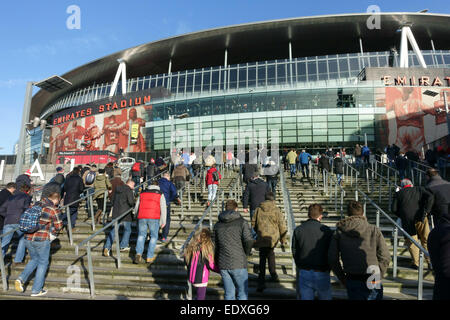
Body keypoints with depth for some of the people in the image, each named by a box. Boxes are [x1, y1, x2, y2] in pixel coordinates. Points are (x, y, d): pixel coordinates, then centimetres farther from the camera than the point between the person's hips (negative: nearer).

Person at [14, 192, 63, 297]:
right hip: (41, 239, -6)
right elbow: (58, 226, -4)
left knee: (34, 259, 27)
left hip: (28, 238, 6)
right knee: (43, 263, 11)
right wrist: (52, 231, 17)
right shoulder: (53, 209, -10)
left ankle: (21, 278, 8)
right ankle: (36, 290, 16)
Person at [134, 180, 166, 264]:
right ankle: (150, 257, 12)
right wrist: (163, 221, 4)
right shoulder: (160, 194, 7)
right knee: (154, 237, 12)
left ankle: (138, 254, -4)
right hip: (154, 218, -2)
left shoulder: (142, 193, 16)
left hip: (142, 217, 3)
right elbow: (163, 208, 0)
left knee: (141, 235, 15)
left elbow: (137, 206, 18)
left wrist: (137, 218, 28)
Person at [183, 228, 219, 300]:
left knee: (202, 296, 23)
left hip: (192, 277, 7)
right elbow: (210, 265, -17)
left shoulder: (191, 246, 1)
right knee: (200, 297, 6)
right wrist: (221, 270, -6)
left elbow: (186, 261, 10)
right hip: (201, 279, -7)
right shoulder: (204, 249, -19)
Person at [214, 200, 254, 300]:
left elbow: (216, 245, 11)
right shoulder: (242, 222, -6)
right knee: (243, 293, 9)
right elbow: (249, 241, -15)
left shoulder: (218, 224, 9)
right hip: (238, 264, -4)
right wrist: (246, 253, 4)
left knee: (229, 293, 15)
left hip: (223, 265, 4)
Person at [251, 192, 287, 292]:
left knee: (262, 258, 6)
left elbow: (253, 223, 10)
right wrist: (284, 238, 6)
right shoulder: (276, 210, -5)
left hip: (261, 238, 0)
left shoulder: (258, 209, 2)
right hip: (273, 237, 0)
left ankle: (261, 282, 2)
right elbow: (282, 225, -4)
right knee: (270, 252, 25)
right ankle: (273, 274, 27)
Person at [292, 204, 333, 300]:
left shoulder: (298, 230, -3)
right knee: (325, 297, 15)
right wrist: (327, 269, 13)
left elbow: (294, 252, 2)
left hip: (304, 273, 2)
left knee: (305, 297, 11)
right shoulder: (326, 231, -8)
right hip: (321, 274, -1)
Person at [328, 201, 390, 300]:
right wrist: (378, 277, 6)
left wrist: (343, 279, 9)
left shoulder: (339, 232, -1)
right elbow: (385, 257, -6)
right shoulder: (374, 230, -3)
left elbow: (332, 259, -3)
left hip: (352, 282, 1)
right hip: (373, 283, 0)